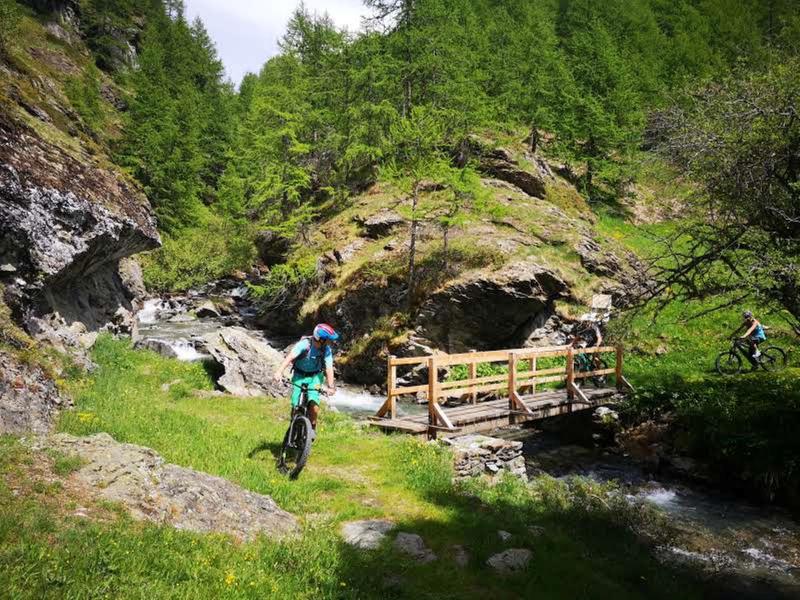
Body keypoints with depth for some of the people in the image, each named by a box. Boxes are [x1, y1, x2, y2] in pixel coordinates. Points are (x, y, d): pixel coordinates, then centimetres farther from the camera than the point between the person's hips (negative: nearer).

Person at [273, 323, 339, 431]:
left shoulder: (327, 350, -16)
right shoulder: (304, 344, -25)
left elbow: (329, 368, -21)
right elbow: (290, 357, -36)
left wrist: (331, 386, -35)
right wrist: (279, 371, -50)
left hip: (315, 377, 1)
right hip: (299, 376, -1)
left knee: (313, 402, -20)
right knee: (296, 405, -8)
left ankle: (312, 427, 3)